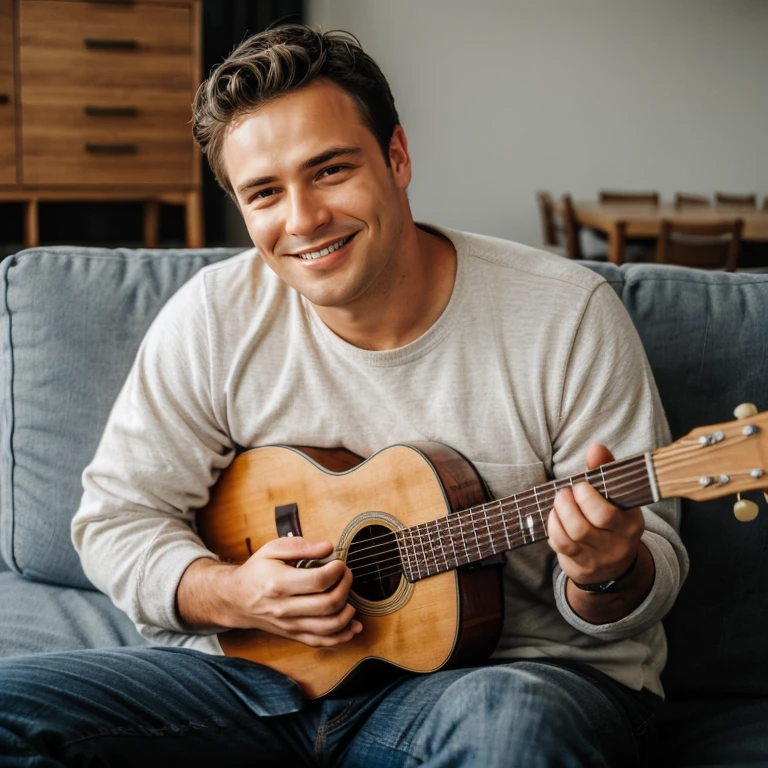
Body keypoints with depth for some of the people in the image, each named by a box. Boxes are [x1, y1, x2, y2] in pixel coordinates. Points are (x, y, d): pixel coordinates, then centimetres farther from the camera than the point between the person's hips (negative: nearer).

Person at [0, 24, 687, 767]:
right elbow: (117, 515, 4)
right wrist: (229, 593, -15)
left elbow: (653, 559, -6)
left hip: (511, 670, -2)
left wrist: (606, 574, -30)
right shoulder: (215, 317, -3)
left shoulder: (566, 316, -10)